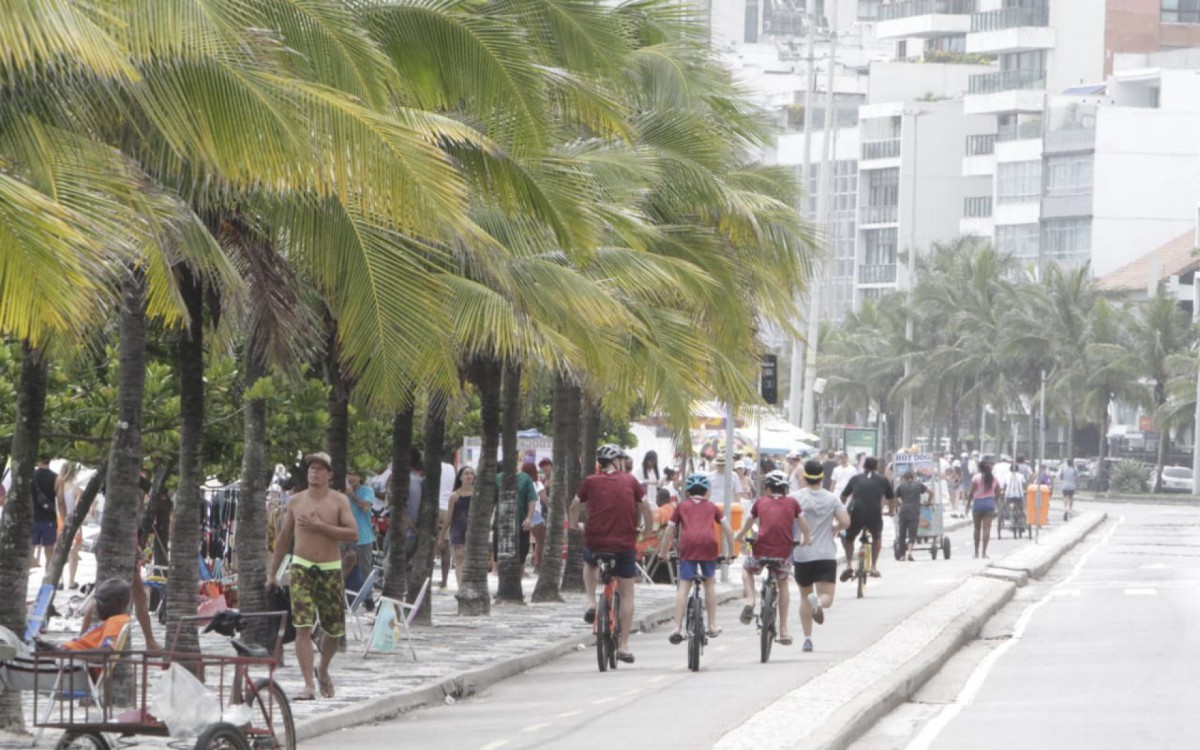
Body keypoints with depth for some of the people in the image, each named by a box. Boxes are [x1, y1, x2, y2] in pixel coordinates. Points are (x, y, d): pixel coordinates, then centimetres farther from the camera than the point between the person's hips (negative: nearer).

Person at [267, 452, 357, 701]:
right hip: (301, 568, 0)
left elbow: (353, 533, -10)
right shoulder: (295, 501, 6)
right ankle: (308, 685, -16)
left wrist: (320, 526, -19)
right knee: (303, 627, -14)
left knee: (335, 629, 8)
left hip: (330, 570, 0)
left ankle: (323, 671, 36)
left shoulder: (338, 501, 1)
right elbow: (284, 539, 14)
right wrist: (272, 573, 13)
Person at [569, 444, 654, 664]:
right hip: (625, 544, 0)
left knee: (589, 564, 36)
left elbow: (575, 506, 15)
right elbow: (645, 508, 9)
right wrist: (648, 529, 27)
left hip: (595, 542, 0)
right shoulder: (630, 481, 4)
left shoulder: (590, 482, 3)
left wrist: (575, 525, 35)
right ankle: (623, 646, 6)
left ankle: (591, 603, 14)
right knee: (626, 594, 10)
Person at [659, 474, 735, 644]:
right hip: (708, 542, 1)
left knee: (684, 586, -1)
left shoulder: (682, 506, 23)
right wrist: (731, 551, 30)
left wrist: (662, 553, 32)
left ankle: (677, 628, -12)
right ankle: (713, 625, 19)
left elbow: (669, 531, 23)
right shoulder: (711, 507, 25)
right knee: (710, 582, 19)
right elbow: (728, 529, 21)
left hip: (688, 544, -1)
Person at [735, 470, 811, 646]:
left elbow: (747, 525, 20)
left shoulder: (760, 502, 9)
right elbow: (806, 529, 9)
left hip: (762, 550, -1)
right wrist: (805, 542, 29)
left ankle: (750, 600, 4)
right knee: (783, 584, 25)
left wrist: (738, 538, 39)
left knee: (746, 569, 31)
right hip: (784, 552, 1)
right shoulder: (792, 503, 9)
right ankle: (784, 631, 23)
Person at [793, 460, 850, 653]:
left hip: (802, 555, 0)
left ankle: (807, 639, 14)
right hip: (826, 555, 0)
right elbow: (845, 521, -5)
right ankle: (818, 601, -38)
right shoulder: (832, 499, 1)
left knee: (804, 596, 17)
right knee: (827, 597, -1)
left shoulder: (797, 498, -4)